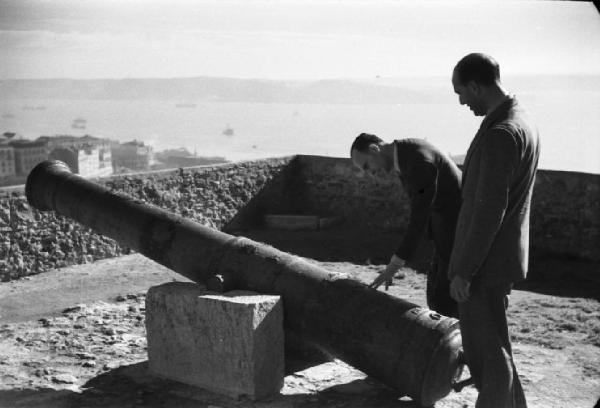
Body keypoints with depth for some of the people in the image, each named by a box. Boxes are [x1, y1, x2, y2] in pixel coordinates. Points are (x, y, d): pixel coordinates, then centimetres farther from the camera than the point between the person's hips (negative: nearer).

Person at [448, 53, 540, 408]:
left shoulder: (500, 135, -22)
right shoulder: (523, 123, 9)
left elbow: (489, 210, -24)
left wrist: (464, 270, -19)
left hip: (486, 264, -10)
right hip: (502, 258, 10)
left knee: (489, 353, 3)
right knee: (493, 347, 22)